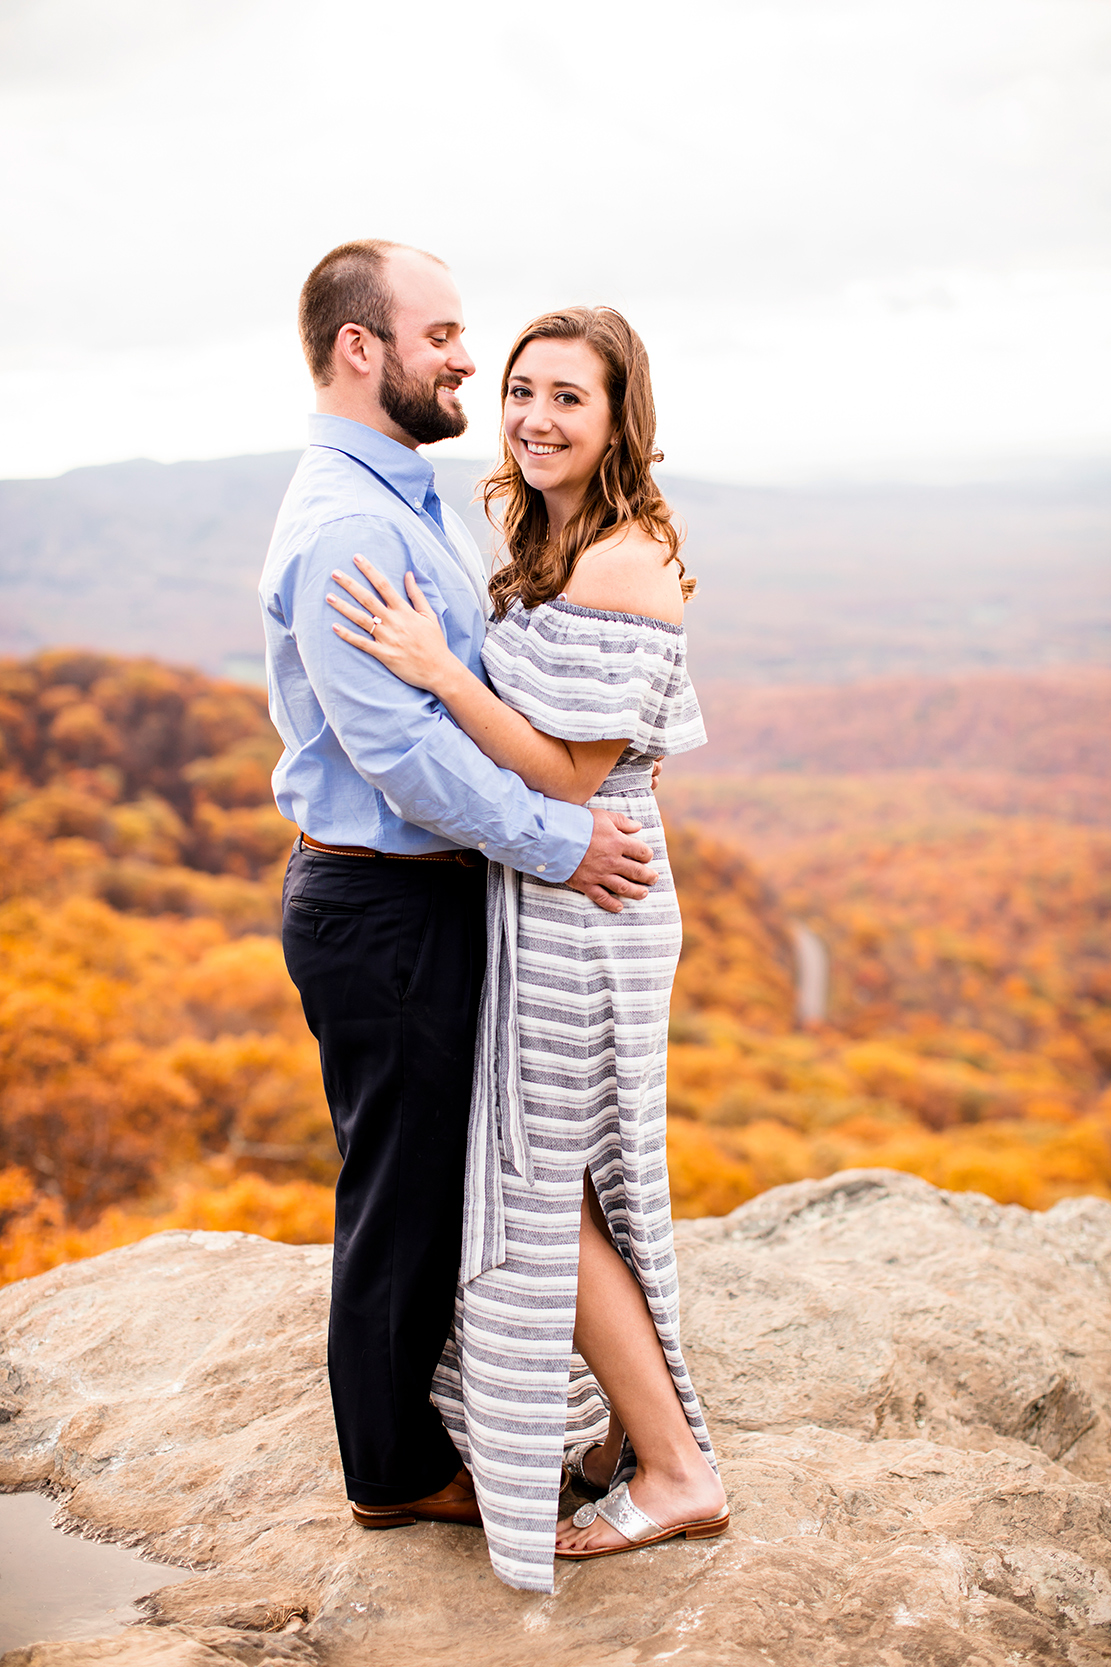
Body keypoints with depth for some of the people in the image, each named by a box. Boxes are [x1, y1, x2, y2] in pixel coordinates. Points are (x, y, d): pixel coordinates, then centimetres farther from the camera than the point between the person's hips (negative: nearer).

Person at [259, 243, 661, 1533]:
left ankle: (420, 1396, 41)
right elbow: (395, 743, -26)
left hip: (430, 893, 10)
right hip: (380, 907, -10)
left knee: (438, 1175, 23)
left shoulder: (412, 502, 12)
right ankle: (395, 1469, 23)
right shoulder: (343, 524, -22)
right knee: (401, 1189, 5)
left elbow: (486, 683, 18)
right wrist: (557, 842, -20)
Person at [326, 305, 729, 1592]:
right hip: (550, 900, 10)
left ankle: (675, 1472, 16)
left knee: (551, 1197, 2)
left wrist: (436, 672, -25)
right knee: (567, 1187, 18)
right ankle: (640, 1425, 34)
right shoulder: (562, 547, 10)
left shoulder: (619, 565, -20)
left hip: (580, 908, -10)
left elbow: (572, 775, -22)